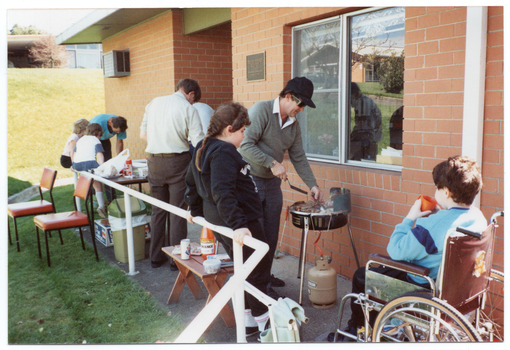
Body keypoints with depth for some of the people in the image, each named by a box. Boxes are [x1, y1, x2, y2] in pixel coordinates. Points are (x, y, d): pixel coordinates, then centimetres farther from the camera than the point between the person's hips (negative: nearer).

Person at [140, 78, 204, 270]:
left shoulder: (153, 103, 9)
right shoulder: (188, 109, -6)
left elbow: (143, 134, 13)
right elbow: (198, 142, -11)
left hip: (154, 161, 5)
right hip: (177, 161, -4)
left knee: (158, 210, 14)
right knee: (178, 211, 4)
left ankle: (156, 257, 23)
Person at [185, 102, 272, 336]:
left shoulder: (203, 149, 11)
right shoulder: (224, 152, -21)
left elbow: (191, 181, 22)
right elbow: (223, 193, -31)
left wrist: (195, 210, 31)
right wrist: (238, 225, -35)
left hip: (218, 222, 10)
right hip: (242, 223, -10)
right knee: (258, 271, 5)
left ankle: (248, 321, 32)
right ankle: (261, 322, 18)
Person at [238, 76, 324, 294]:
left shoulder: (293, 124, 10)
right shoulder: (261, 110, -14)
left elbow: (299, 157, 12)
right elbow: (246, 145, -22)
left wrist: (312, 185, 5)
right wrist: (272, 163, -23)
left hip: (272, 182, 8)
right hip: (250, 179, -7)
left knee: (271, 233, 13)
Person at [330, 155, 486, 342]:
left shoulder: (432, 225, -33)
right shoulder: (478, 217, -7)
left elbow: (395, 251, -24)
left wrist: (409, 218, -15)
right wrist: (438, 214, 1)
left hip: (425, 287, -9)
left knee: (361, 276, 11)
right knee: (382, 264, 28)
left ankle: (355, 329, 34)